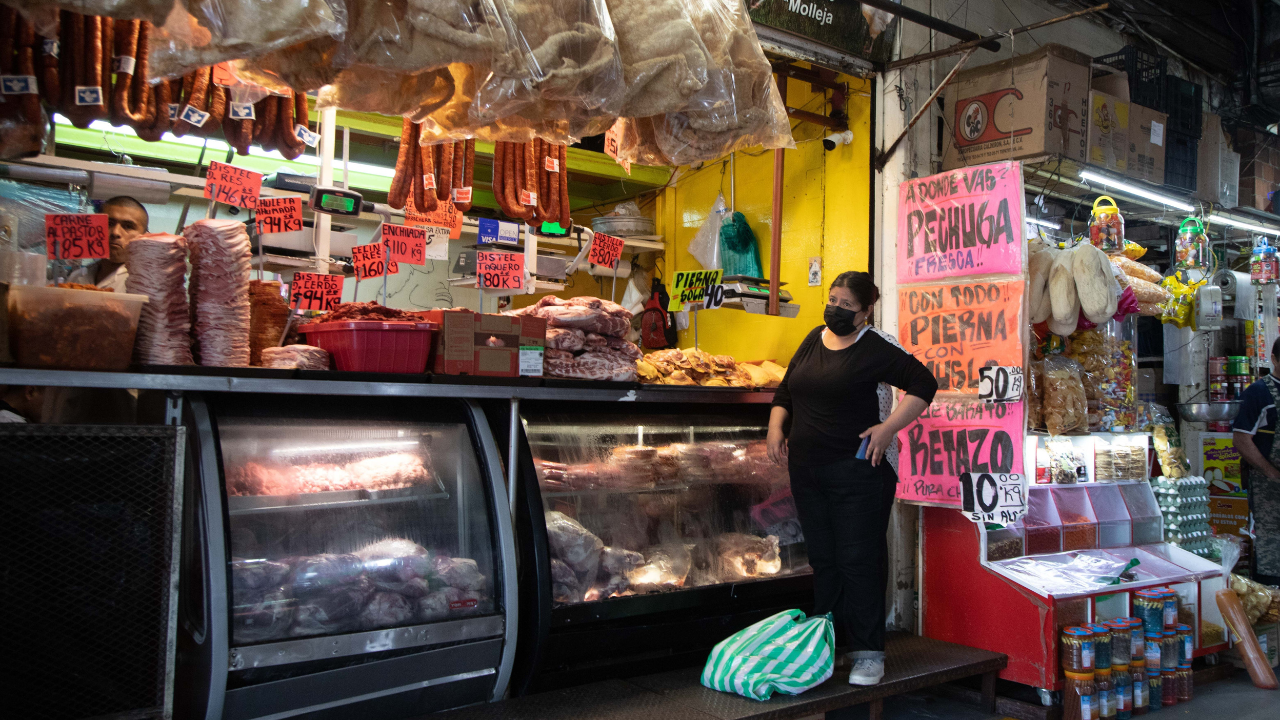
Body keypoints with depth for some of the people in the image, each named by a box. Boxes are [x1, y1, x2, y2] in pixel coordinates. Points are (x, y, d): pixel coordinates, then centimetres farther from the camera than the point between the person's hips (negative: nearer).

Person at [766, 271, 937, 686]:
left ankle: (869, 653, 6)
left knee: (858, 561, -4)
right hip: (807, 470, 7)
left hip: (857, 470, -7)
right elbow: (785, 393, 22)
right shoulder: (814, 340, 14)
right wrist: (776, 427, 7)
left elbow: (923, 384, -11)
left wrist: (888, 428, -17)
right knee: (822, 559, 13)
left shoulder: (876, 347, -7)